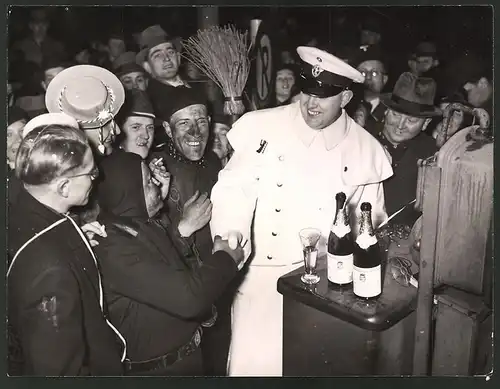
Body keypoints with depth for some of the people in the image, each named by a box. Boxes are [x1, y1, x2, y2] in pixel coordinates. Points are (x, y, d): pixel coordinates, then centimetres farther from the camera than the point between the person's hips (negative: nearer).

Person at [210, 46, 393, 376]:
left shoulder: (366, 150, 0)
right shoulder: (262, 127, -6)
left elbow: (371, 222, 11)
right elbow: (234, 188, -5)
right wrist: (231, 231, -22)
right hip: (261, 276, -1)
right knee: (255, 362, 3)